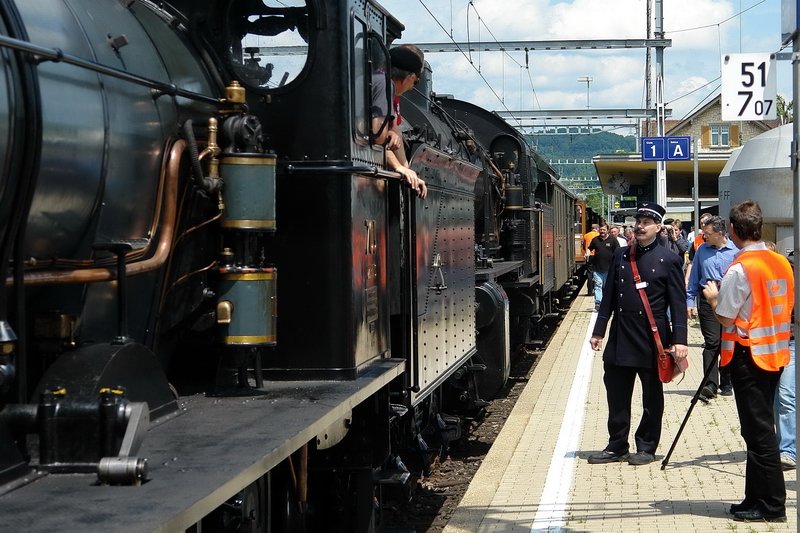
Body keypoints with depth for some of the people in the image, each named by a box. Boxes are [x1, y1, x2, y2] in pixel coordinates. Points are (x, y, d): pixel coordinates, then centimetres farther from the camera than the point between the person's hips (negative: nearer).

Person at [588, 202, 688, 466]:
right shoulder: (620, 256, 10)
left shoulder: (669, 260, -3)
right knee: (616, 394, 7)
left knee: (651, 397, 6)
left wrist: (679, 340, -13)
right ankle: (617, 446, 18)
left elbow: (679, 304, -5)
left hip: (652, 339, -4)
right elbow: (608, 296, 13)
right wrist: (599, 331, 9)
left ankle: (646, 447, 17)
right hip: (620, 337, 4)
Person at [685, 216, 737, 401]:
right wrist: (690, 302, 9)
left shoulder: (735, 250, -1)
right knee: (712, 342, -9)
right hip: (707, 300, 1)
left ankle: (726, 383, 22)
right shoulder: (702, 250, 7)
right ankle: (710, 385, -14)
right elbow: (694, 278, 13)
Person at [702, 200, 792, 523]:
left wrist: (713, 297, 4)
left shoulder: (739, 269, -18)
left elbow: (725, 317, -15)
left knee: (758, 431, -2)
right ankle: (757, 498, 19)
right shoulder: (781, 263, 5)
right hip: (775, 352, 8)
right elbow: (787, 308, 14)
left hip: (749, 355, -8)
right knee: (761, 428, 14)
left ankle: (771, 505, 1)